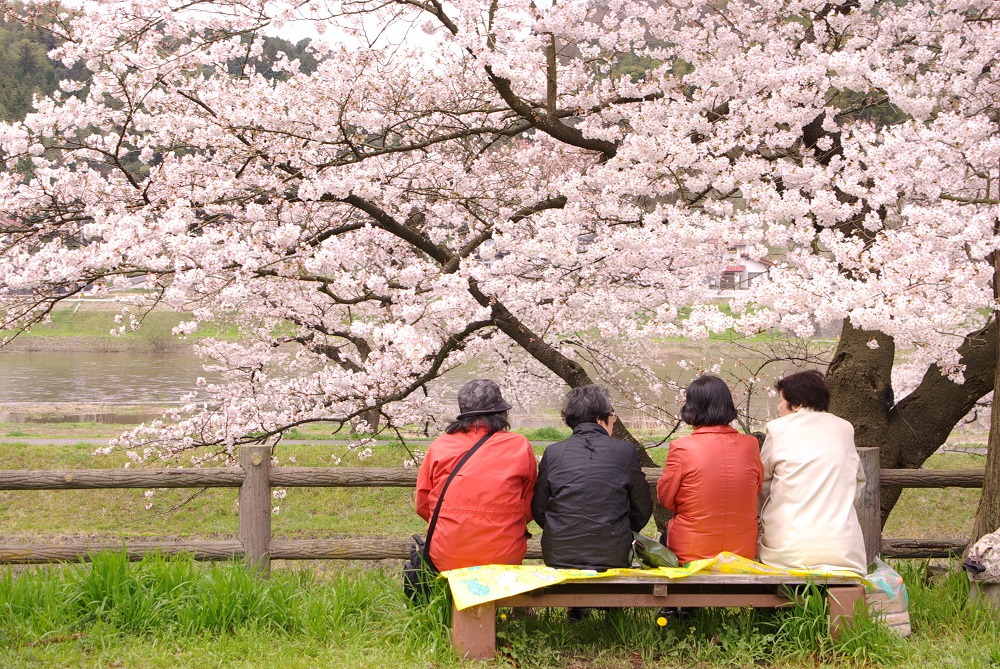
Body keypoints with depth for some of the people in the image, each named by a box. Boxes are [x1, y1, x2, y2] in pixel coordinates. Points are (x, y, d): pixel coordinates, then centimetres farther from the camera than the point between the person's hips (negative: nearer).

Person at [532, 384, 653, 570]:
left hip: (560, 556, 1)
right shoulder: (626, 452, -1)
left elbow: (538, 510, 5)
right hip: (612, 555, -1)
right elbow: (642, 509, 6)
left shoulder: (552, 453, 0)